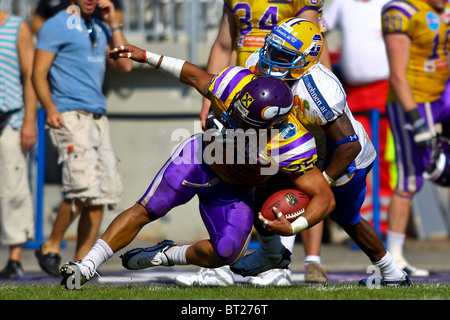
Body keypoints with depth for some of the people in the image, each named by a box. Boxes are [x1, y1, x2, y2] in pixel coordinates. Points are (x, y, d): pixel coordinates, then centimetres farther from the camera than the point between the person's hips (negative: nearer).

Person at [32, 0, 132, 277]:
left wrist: (113, 24, 8)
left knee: (105, 191, 0)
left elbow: (125, 65, 14)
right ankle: (51, 247, -4)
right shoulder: (56, 26, -1)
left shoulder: (100, 29, 20)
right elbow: (39, 73, -6)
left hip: (99, 118, 7)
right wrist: (50, 109, -20)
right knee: (85, 187, -21)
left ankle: (81, 263, 4)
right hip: (70, 117, -7)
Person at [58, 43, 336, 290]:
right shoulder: (234, 89, -33)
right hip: (199, 157, 1)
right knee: (144, 211, -6)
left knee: (227, 253, -13)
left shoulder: (288, 145, -37)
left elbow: (325, 197, -30)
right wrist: (145, 56, -8)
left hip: (232, 191, -1)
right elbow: (195, 76, -10)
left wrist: (294, 227, -46)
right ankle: (87, 266, 0)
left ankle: (165, 256, 13)